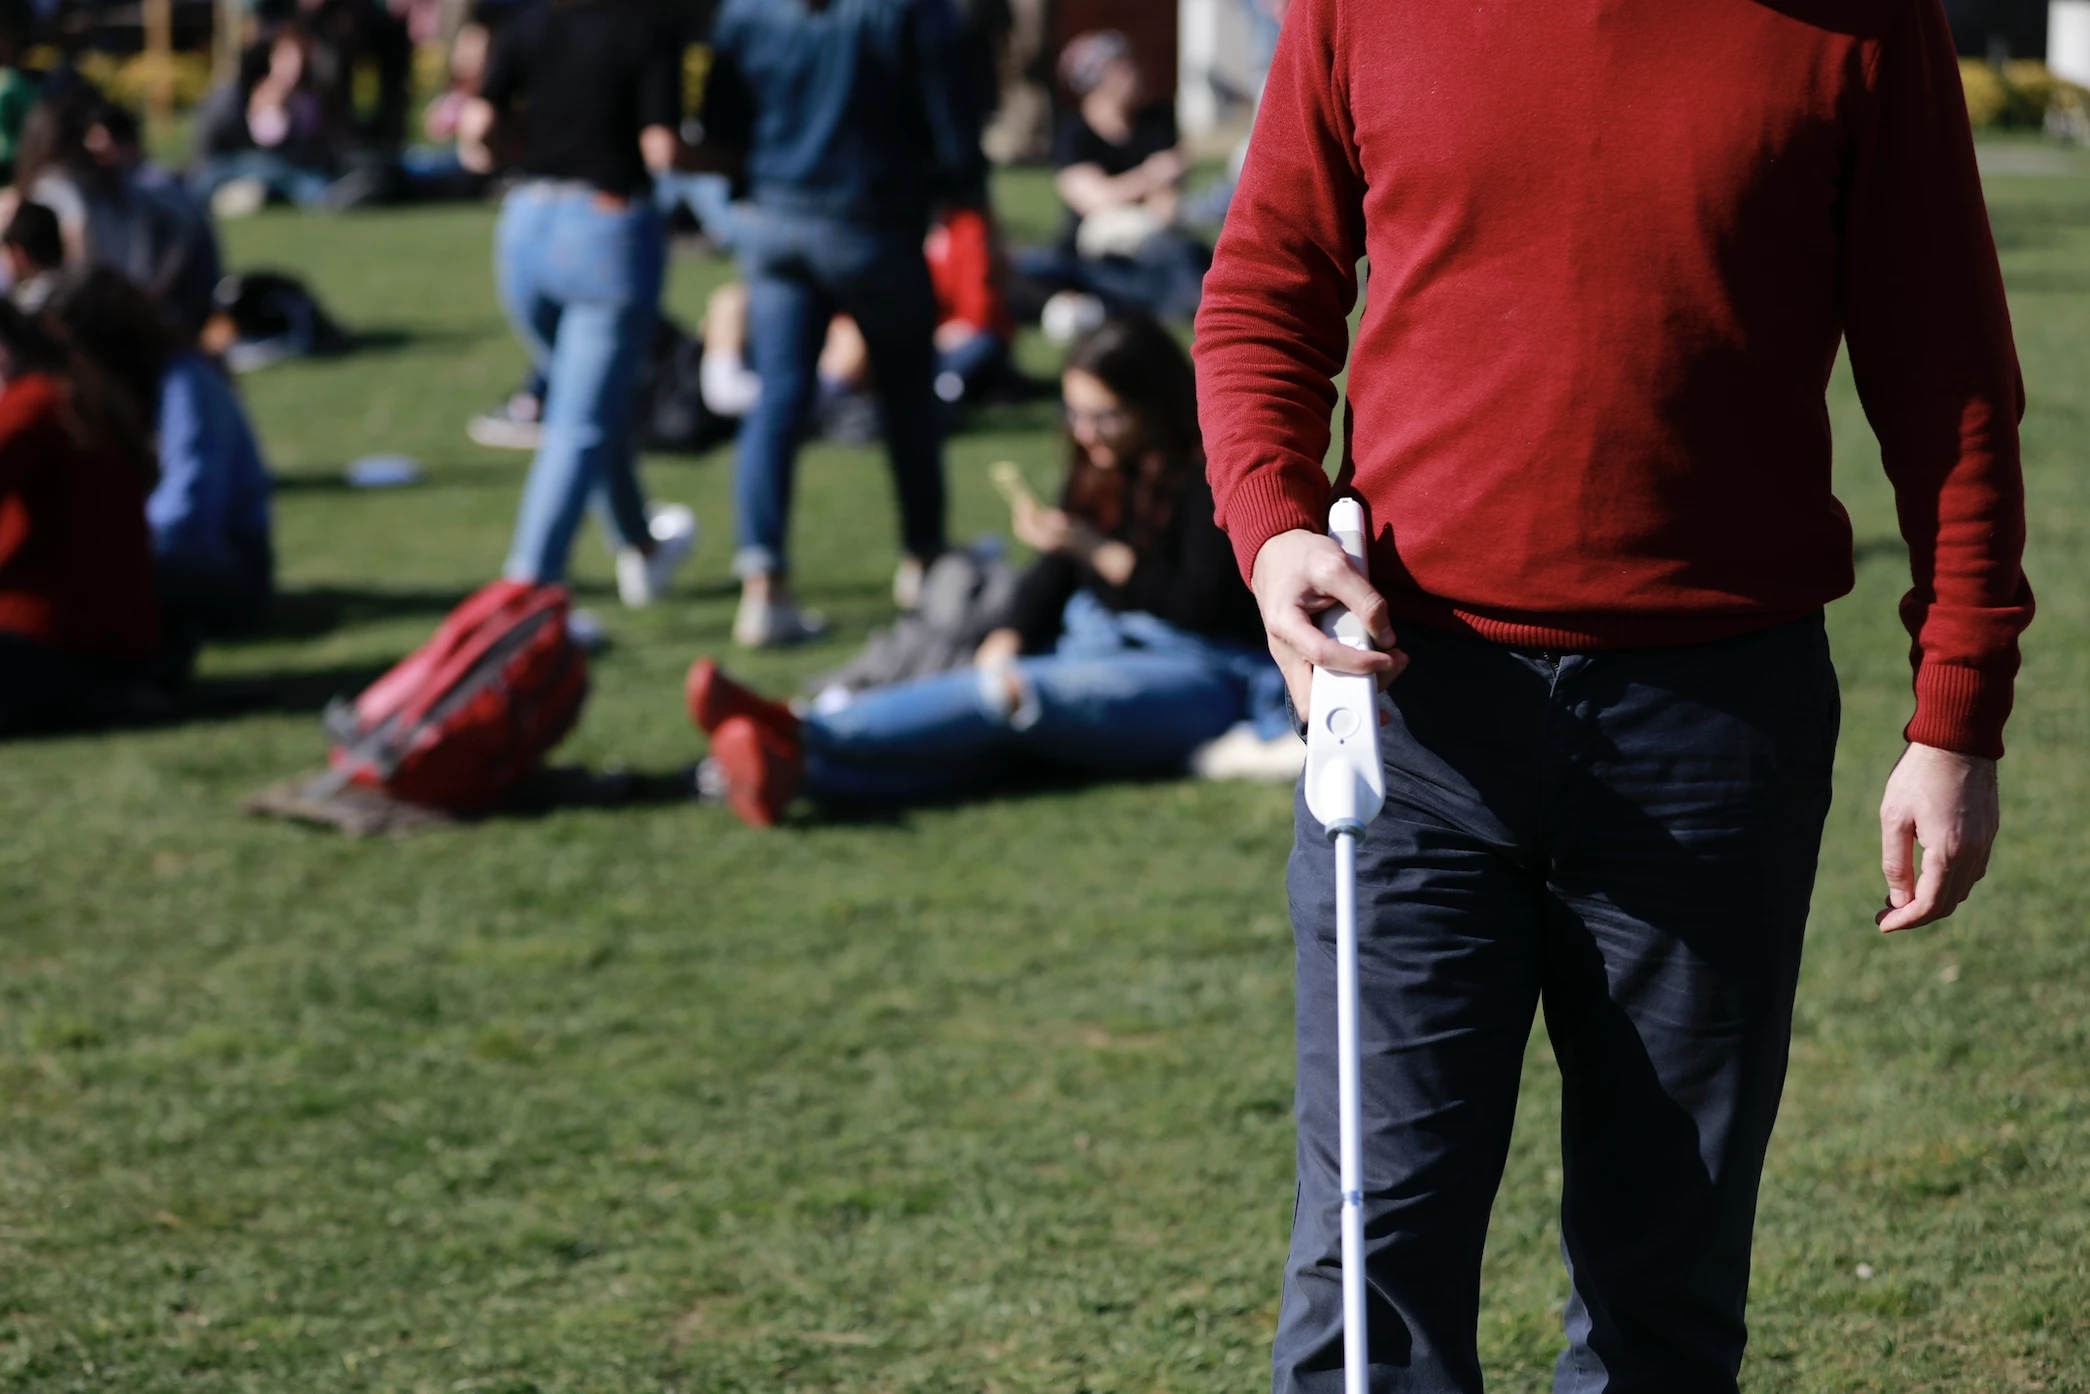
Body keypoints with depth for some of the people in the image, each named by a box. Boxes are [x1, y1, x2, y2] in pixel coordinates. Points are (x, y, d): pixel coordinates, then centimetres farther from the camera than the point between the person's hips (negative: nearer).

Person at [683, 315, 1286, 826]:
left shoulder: (1209, 475, -7)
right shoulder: (1101, 472, 16)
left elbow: (1199, 606, -15)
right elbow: (1049, 580, 10)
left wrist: (1091, 548, -19)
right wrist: (1000, 649, -8)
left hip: (1204, 674, -6)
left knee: (1012, 698, -31)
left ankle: (803, 735, -47)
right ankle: (788, 768, -50)